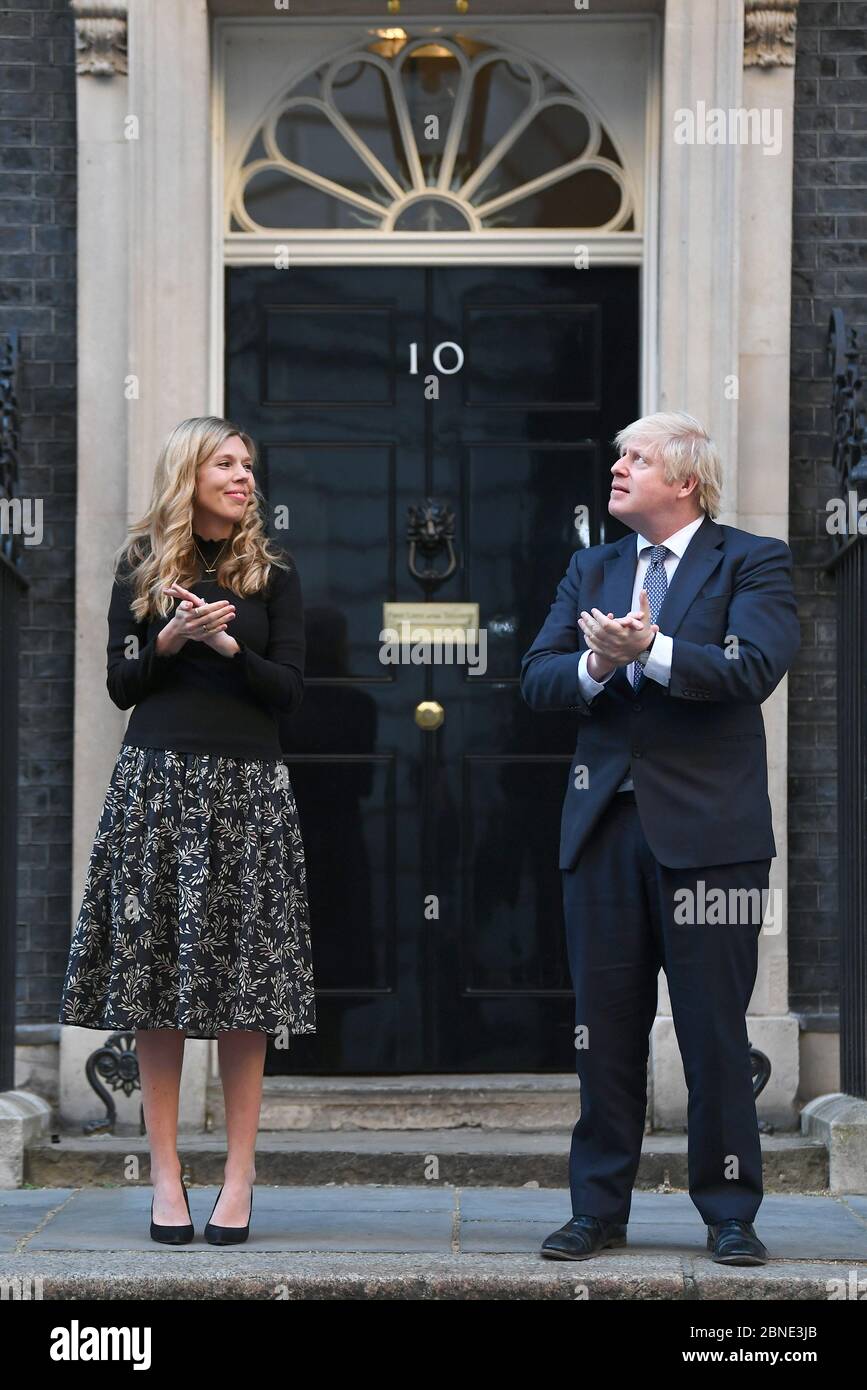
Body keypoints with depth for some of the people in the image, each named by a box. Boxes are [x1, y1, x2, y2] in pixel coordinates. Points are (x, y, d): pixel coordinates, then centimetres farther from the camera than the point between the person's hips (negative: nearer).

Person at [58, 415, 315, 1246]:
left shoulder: (273, 574, 8)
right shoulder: (141, 567, 8)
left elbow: (289, 693, 4)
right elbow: (120, 685, 7)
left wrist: (229, 646, -11)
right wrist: (168, 642, -10)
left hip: (246, 788, 0)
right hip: (157, 781, 0)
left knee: (243, 981, -2)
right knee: (156, 972, -2)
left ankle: (239, 1174, 2)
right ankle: (165, 1172, 2)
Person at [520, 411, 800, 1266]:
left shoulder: (751, 563, 1)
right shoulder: (591, 570, 17)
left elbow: (753, 667, -15)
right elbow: (536, 679, 7)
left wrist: (651, 650, -22)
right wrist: (595, 665, -14)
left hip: (706, 830, -4)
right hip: (604, 824, 5)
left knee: (714, 1031, 0)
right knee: (605, 1027, 8)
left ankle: (729, 1214, 10)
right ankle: (598, 1209, 16)